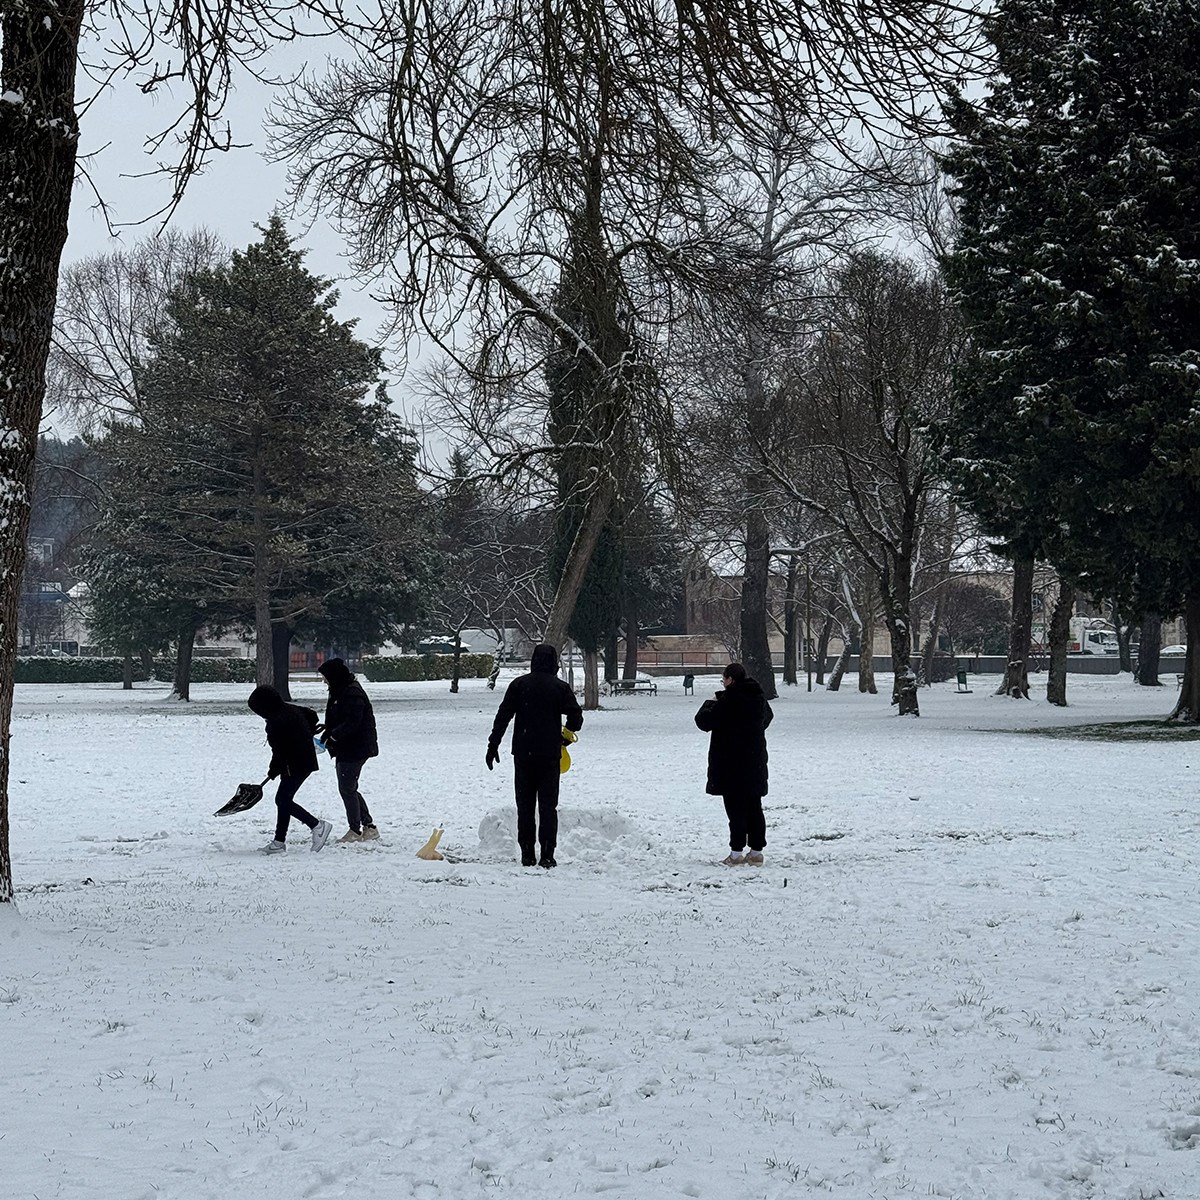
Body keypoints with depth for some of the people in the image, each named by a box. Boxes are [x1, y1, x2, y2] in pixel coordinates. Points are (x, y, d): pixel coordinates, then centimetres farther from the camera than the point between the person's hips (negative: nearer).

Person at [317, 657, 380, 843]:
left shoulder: (352, 694, -20)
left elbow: (352, 723, -26)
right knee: (349, 788, 15)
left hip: (355, 749, -11)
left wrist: (333, 736, -24)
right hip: (345, 749, 11)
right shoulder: (341, 691, 13)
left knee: (347, 789, -3)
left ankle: (355, 830, 6)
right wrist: (328, 728, 5)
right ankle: (369, 826, 21)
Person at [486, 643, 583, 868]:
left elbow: (503, 716, -1)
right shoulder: (560, 687, -2)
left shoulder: (519, 684, 1)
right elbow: (576, 718, -4)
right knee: (548, 805, 3)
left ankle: (527, 854, 6)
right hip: (550, 755, -1)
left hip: (523, 753, 1)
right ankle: (547, 854, -3)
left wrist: (493, 745, 4)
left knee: (525, 805, 8)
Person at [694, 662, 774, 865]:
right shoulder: (759, 698, 6)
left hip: (731, 765, -7)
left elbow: (704, 721, -13)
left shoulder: (727, 700, -18)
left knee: (735, 807, -3)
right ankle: (756, 851, 14)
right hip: (755, 763, 7)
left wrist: (710, 703, 5)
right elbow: (767, 717, 26)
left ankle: (737, 852, -3)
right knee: (754, 807, 11)